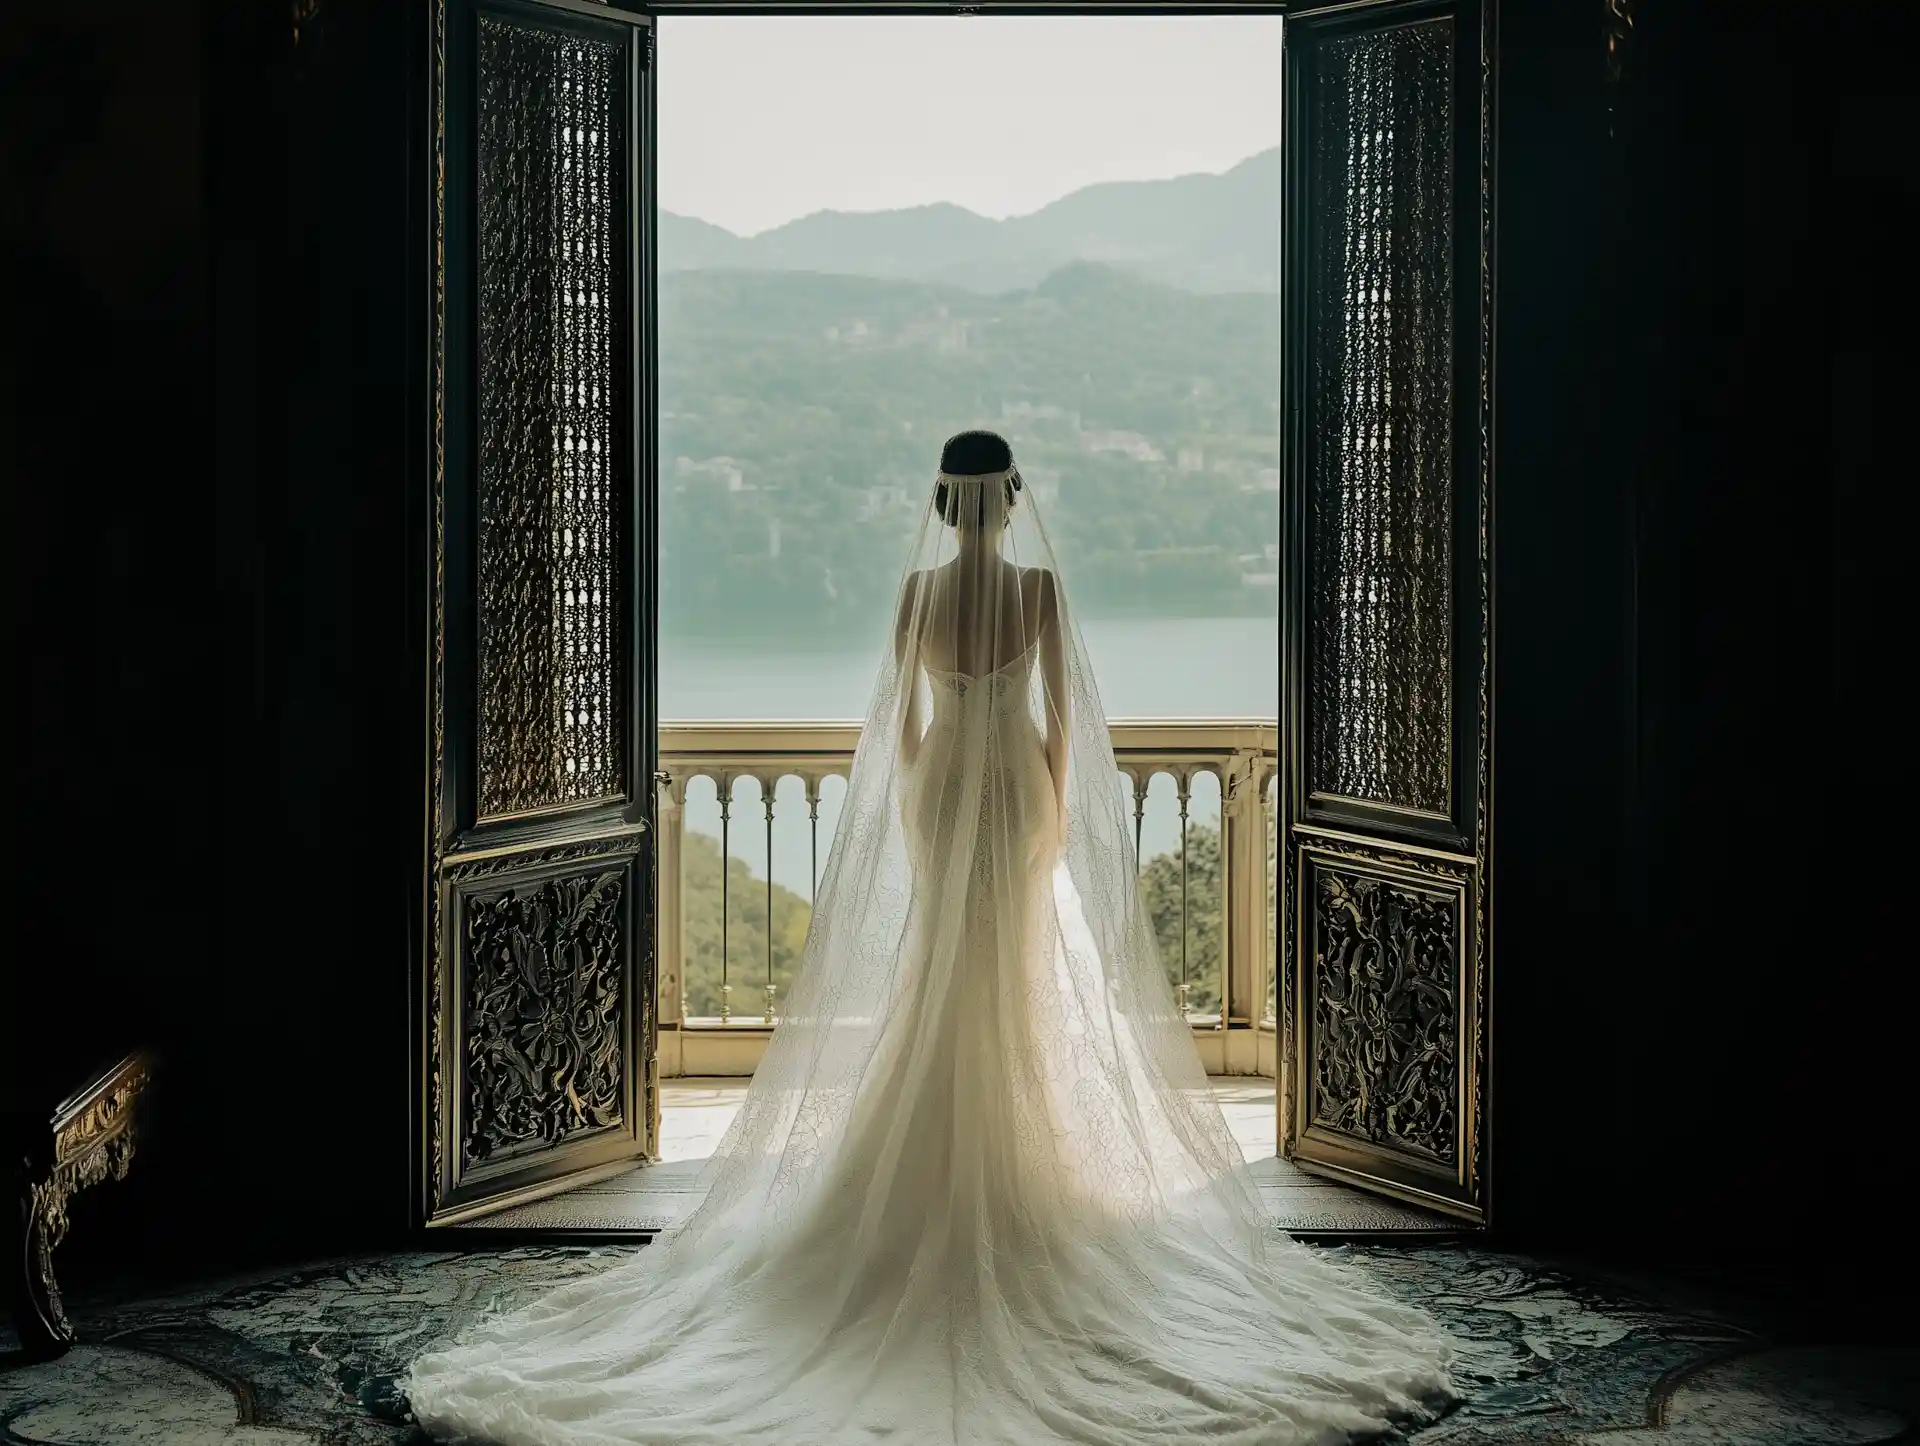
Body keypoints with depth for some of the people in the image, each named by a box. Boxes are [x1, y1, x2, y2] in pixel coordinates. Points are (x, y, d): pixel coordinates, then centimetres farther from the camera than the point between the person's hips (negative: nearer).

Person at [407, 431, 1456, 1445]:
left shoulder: (919, 589, -5)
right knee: (1013, 971, 8)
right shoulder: (1039, 583, -10)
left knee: (942, 973, 10)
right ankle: (1004, 1153, 12)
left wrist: (916, 799, 13)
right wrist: (1060, 798, 7)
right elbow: (1060, 706, -5)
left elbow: (903, 712, 1)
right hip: (1018, 784, -1)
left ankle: (948, 1161, 12)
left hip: (939, 783, 2)